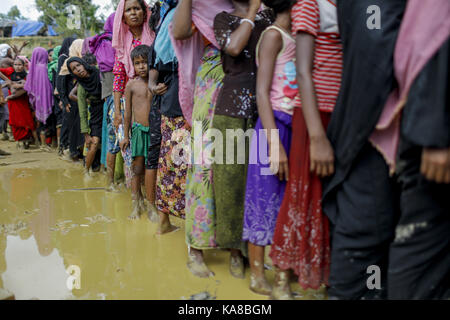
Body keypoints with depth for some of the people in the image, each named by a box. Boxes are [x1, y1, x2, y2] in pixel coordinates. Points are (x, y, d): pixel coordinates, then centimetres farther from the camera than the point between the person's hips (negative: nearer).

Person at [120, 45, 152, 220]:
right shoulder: (131, 85, 0)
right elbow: (128, 112, 3)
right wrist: (126, 136, 4)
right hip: (138, 129, -1)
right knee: (137, 169, 1)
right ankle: (136, 205, 9)